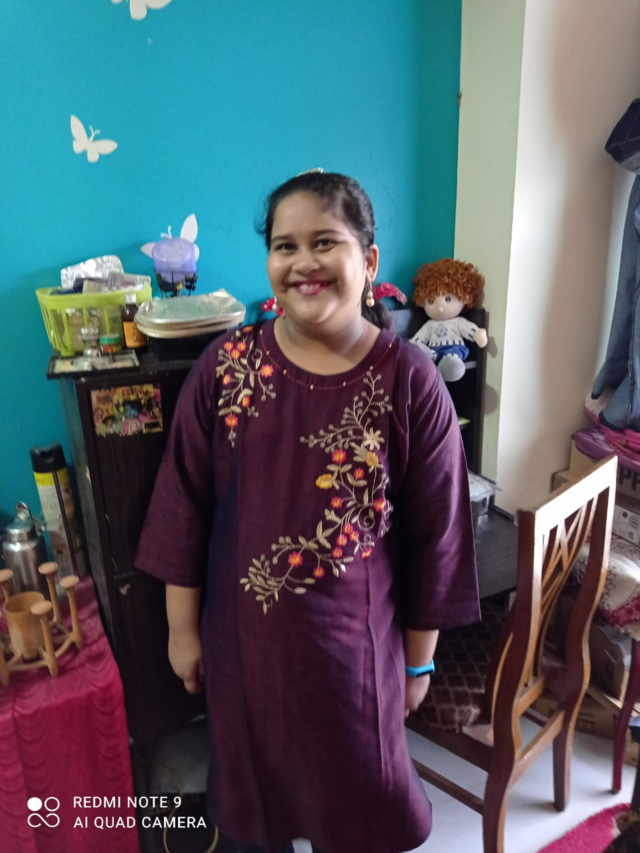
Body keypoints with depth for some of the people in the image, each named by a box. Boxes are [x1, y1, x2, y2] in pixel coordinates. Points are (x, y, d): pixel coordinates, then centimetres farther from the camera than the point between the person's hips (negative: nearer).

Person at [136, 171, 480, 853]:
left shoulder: (409, 383, -15)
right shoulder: (225, 366, -11)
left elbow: (435, 535, -8)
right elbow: (185, 504, -4)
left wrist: (418, 658, -1)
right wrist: (182, 628, 1)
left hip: (355, 638, -1)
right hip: (244, 634, 2)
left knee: (353, 786, 23)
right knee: (256, 769, 27)